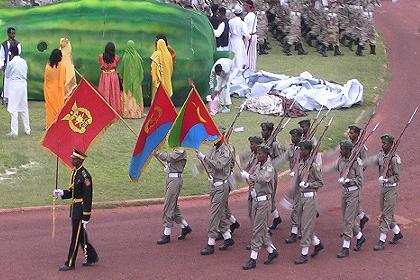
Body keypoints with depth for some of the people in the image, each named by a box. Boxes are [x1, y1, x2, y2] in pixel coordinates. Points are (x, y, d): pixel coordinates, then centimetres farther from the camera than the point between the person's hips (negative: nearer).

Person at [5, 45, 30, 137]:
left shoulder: (11, 63, -13)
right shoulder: (24, 62, 4)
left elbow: (7, 75, 1)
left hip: (14, 86, -6)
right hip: (23, 85, 6)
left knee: (13, 109, -2)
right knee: (24, 108, 15)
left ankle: (14, 131, -5)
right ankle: (27, 129, 19)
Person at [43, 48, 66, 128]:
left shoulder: (48, 66, -5)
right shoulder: (62, 66, -12)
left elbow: (45, 78, 4)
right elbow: (63, 80, -4)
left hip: (49, 90, 3)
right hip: (58, 90, -2)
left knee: (50, 108, 10)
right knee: (58, 107, 7)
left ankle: (49, 125, 12)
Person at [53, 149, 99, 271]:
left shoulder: (85, 176, -20)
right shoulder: (74, 173, 9)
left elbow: (88, 198, -20)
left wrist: (86, 217, -20)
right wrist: (61, 193, -3)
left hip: (81, 209, -9)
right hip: (75, 209, 9)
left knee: (76, 236, -1)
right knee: (81, 235, 17)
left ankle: (70, 264, 6)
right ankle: (92, 257, 30)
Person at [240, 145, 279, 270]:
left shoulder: (269, 168, -14)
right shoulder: (258, 166, 10)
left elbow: (263, 179, -33)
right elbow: (253, 179, 24)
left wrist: (248, 176, -26)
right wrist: (252, 189, 5)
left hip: (264, 201, -8)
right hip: (256, 199, 8)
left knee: (258, 230, -7)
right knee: (261, 228, 14)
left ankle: (253, 259, -6)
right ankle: (272, 251, 29)